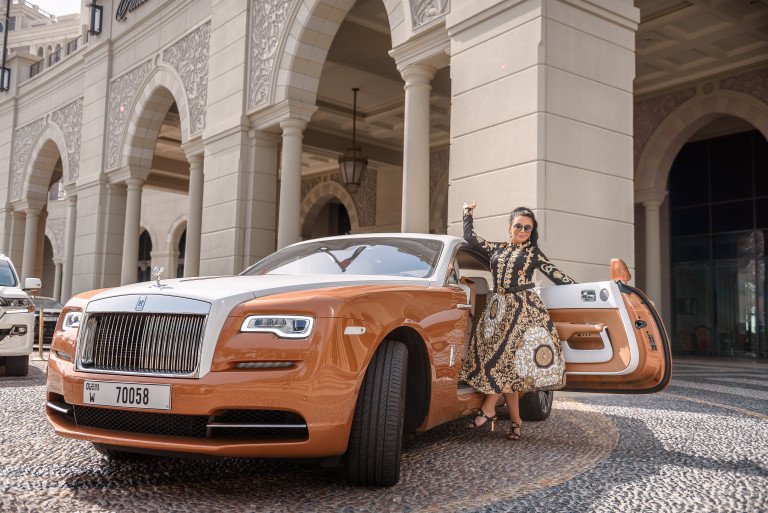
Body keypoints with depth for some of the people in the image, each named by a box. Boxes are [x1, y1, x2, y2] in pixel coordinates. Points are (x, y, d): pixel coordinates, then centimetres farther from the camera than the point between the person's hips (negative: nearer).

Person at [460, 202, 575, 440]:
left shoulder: (533, 253, 8)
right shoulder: (495, 249, 17)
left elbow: (556, 275, 9)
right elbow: (470, 237, 20)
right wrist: (468, 212, 23)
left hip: (523, 307, -3)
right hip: (497, 308, 3)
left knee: (505, 358, -13)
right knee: (507, 365, -1)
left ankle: (488, 410, -5)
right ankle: (515, 420, 4)